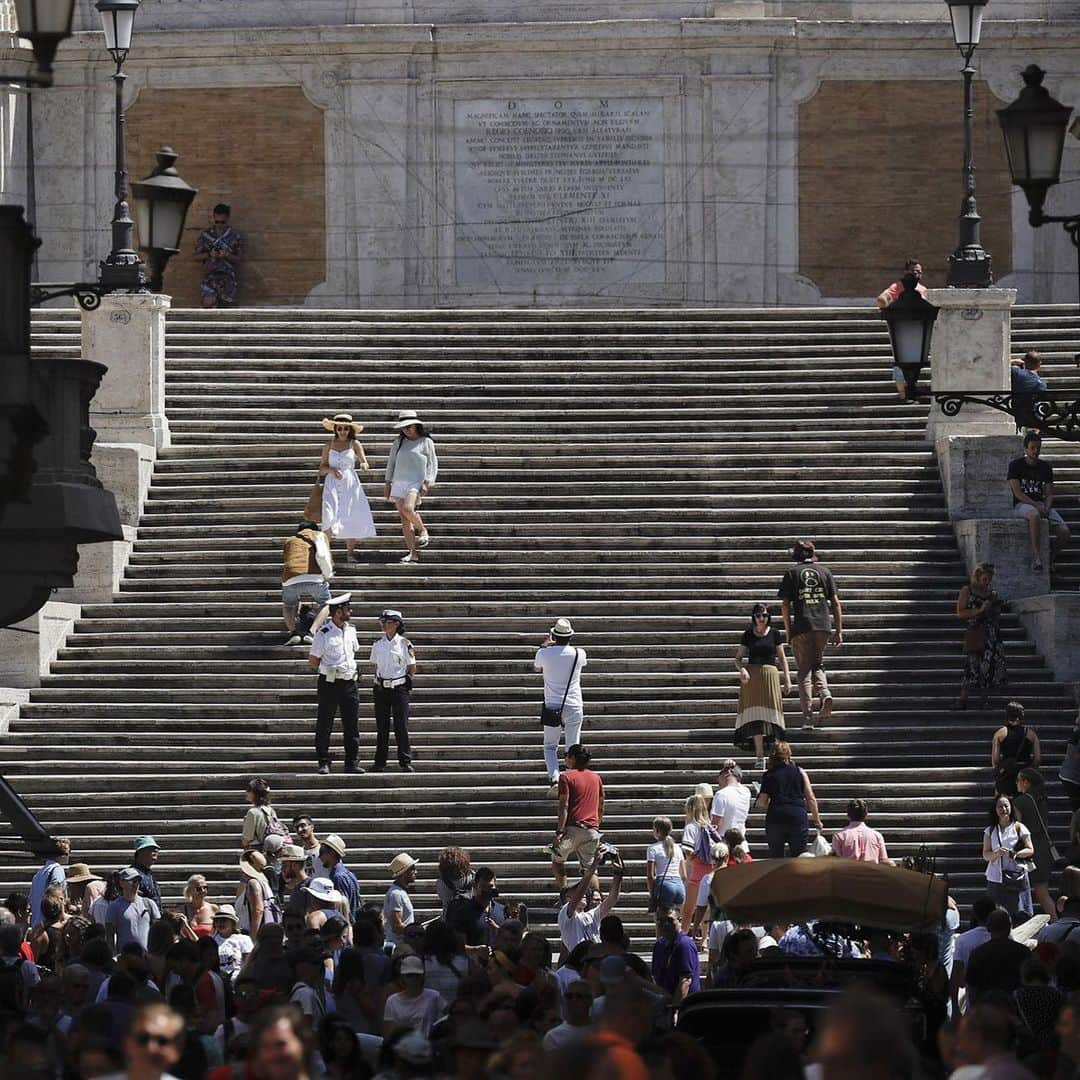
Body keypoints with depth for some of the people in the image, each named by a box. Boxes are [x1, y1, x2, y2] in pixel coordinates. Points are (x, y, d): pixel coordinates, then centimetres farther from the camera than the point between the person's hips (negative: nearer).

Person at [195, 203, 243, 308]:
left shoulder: (235, 235, 6)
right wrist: (209, 254, -10)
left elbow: (239, 258, 6)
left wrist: (227, 255, -14)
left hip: (228, 276, 0)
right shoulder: (205, 234, 9)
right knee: (208, 303, -19)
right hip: (210, 275, 0)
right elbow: (197, 255, 10)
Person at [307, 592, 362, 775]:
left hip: (349, 683, 5)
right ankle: (324, 763, 6)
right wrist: (331, 669, 0)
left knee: (352, 725, 4)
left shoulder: (350, 630, 8)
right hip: (329, 683, -5)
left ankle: (352, 763, 9)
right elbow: (313, 660, -4)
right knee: (324, 725, 0)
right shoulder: (323, 634, -10)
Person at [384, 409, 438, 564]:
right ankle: (412, 553, 0)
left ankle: (423, 530, -1)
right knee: (404, 520, -1)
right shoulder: (399, 442, 12)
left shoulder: (426, 442, 1)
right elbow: (391, 463, 18)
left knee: (407, 509, -28)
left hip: (416, 482, -5)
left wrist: (427, 483, -9)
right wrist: (388, 483, 14)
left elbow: (432, 464, 1)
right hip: (399, 483, 5)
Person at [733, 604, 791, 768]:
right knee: (755, 716, -9)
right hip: (752, 675, 0)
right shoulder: (748, 635, 7)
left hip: (770, 674, 0)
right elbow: (738, 657, 10)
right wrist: (742, 669, -11)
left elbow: (782, 658, 11)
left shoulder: (775, 634, 6)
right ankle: (760, 756, -11)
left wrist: (787, 679, 4)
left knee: (771, 713, -5)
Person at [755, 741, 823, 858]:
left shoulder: (768, 775, 4)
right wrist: (817, 819, 13)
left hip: (775, 817, 0)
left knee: (775, 857, 6)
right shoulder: (799, 772, 6)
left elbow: (761, 802, -3)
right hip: (798, 816, 0)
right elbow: (811, 799, 4)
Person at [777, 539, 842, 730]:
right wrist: (839, 631, 8)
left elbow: (785, 605, -1)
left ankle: (808, 718, -2)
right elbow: (835, 602, 7)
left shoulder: (792, 574, 5)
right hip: (823, 625, 2)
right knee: (818, 665, 19)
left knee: (804, 671, 4)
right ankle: (825, 693, -11)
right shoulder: (824, 571, 11)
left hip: (801, 626, -2)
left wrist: (788, 631, 6)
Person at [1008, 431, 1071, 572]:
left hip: (1041, 504, 5)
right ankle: (1037, 556, -40)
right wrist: (1037, 506, -19)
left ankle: (1050, 557, 11)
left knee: (1064, 532, -18)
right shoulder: (1016, 465, -1)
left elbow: (1049, 494, 11)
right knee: (1034, 514, -43)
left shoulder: (1046, 467, 12)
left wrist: (1046, 508, -11)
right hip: (1021, 505, -5)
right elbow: (1017, 493, -9)